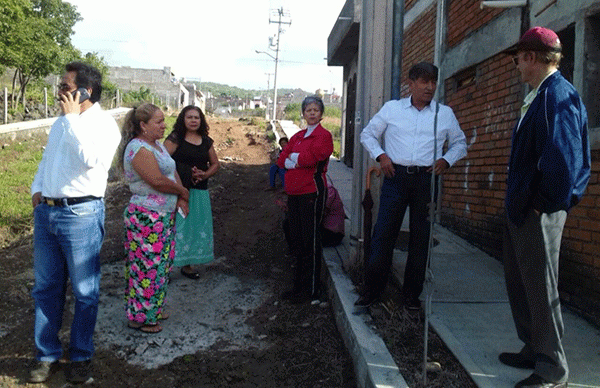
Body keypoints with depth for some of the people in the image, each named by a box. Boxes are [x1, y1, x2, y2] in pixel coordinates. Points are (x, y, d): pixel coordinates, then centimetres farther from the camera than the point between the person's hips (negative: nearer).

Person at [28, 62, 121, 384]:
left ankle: (81, 357, 21)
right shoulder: (62, 122, 16)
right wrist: (37, 189, 12)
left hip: (81, 215, -7)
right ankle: (48, 355, 26)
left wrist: (72, 117, -19)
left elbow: (90, 158, -26)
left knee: (85, 291, 4)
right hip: (46, 212, 7)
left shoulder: (103, 123, -8)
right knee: (46, 288, 13)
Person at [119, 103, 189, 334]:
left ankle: (153, 309, 32)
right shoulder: (139, 149, -18)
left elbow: (173, 172, 12)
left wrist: (180, 198, -3)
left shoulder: (157, 144, 12)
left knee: (162, 262, 17)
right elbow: (158, 181, -24)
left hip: (164, 215, 10)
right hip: (146, 217, -10)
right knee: (147, 265, -1)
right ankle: (139, 317, 13)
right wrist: (183, 192, -8)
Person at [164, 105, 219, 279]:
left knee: (197, 227, 9)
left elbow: (215, 164, 19)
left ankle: (187, 264, 22)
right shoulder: (175, 139, -4)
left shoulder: (206, 141, 12)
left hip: (199, 192, 6)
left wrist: (205, 174, -3)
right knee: (176, 227, -8)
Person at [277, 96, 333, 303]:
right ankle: (299, 285, 22)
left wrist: (294, 157, -1)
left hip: (312, 191, -7)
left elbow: (312, 157, -18)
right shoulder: (298, 136, 18)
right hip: (294, 192, 7)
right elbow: (281, 160, 10)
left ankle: (312, 289, 7)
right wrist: (301, 160, -6)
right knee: (296, 239, 11)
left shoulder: (323, 136, -3)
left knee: (311, 240, -2)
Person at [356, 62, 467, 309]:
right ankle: (371, 291, 8)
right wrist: (380, 155, -2)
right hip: (396, 176, -1)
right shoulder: (392, 108, 8)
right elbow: (368, 134, 15)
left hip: (427, 179, 1)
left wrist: (446, 160, 1)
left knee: (420, 237, 5)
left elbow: (460, 143, 20)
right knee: (383, 234, -3)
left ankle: (412, 294, 18)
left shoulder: (445, 113, 11)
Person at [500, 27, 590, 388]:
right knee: (520, 281, 20)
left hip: (539, 213, -11)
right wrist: (518, 202, 16)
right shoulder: (539, 95, 14)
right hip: (521, 209, 11)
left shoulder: (557, 95, -17)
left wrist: (547, 203, -19)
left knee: (540, 289, 0)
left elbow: (562, 156, -27)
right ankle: (534, 351, 36)